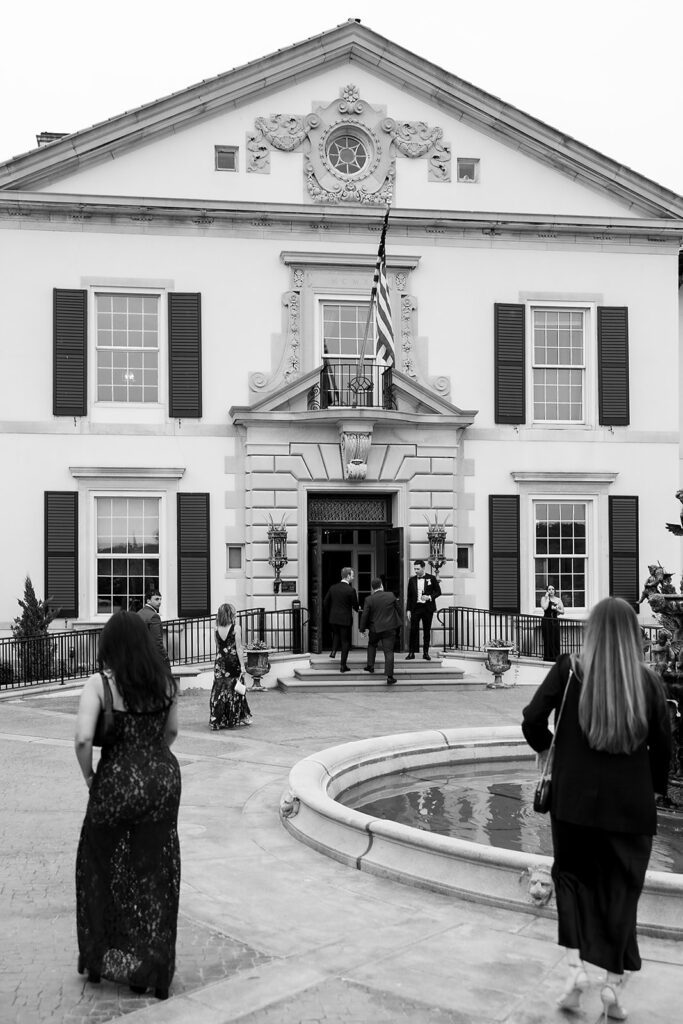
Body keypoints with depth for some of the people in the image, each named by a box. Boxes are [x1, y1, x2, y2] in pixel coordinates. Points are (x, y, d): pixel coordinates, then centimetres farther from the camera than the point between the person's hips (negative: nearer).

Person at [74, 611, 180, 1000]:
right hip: (163, 779, 3)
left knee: (103, 869, 19)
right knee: (155, 874, 14)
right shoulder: (165, 681, 0)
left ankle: (100, 958, 29)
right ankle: (151, 968, 22)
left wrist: (89, 775, -5)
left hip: (118, 781, -3)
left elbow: (83, 738, -21)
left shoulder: (100, 683, -13)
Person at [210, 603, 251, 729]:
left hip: (220, 662, 3)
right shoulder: (236, 628, -10)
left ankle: (217, 720, 6)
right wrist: (242, 665, -7)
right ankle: (235, 718, 18)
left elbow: (218, 647, 6)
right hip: (233, 661, -3)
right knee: (234, 690, 8)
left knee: (219, 690, 7)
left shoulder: (217, 629, 1)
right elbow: (239, 648, -10)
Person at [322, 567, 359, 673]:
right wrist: (357, 609, 17)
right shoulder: (351, 590, -14)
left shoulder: (333, 588, 0)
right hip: (346, 619, -4)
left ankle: (334, 650, 9)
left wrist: (328, 616, 18)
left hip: (333, 618, 4)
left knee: (336, 634, 31)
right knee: (345, 641, 6)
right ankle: (343, 665, 7)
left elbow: (325, 603, 5)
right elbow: (355, 606, -7)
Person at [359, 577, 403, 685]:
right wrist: (398, 624, 20)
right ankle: (389, 676, -7)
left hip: (375, 629, 0)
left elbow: (364, 615, -7)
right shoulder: (391, 596, -3)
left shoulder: (369, 599, -8)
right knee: (389, 651, -1)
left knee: (372, 645, 29)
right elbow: (398, 610, 7)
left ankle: (370, 666, 30)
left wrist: (362, 630, 3)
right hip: (389, 628, 0)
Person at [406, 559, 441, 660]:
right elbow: (409, 596, 9)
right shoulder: (412, 580, 7)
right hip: (415, 608, 1)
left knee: (427, 631, 4)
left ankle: (426, 653, 11)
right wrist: (408, 609, 3)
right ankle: (411, 652, 1)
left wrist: (430, 597, -13)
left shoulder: (431, 578, 1)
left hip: (427, 608, -1)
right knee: (413, 630, -4)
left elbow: (438, 591, 5)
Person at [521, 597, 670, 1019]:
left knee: (573, 877, 18)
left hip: (574, 799, 0)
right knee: (621, 889, 13)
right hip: (631, 805, 1)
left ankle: (576, 967, 6)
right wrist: (654, 786, 14)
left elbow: (532, 718, -10)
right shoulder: (648, 681, -6)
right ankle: (614, 984, 15)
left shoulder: (570, 670, -9)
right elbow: (663, 746, -1)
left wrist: (545, 746, 10)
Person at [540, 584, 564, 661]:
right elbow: (545, 607, -18)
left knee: (556, 641, -1)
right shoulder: (544, 598, 2)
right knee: (548, 641, -3)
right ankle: (548, 658, 1)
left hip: (555, 622, 3)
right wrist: (547, 598, -9)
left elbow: (563, 612, 8)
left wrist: (556, 609, -10)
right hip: (546, 621, -3)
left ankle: (556, 659, 3)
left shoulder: (558, 599, 10)